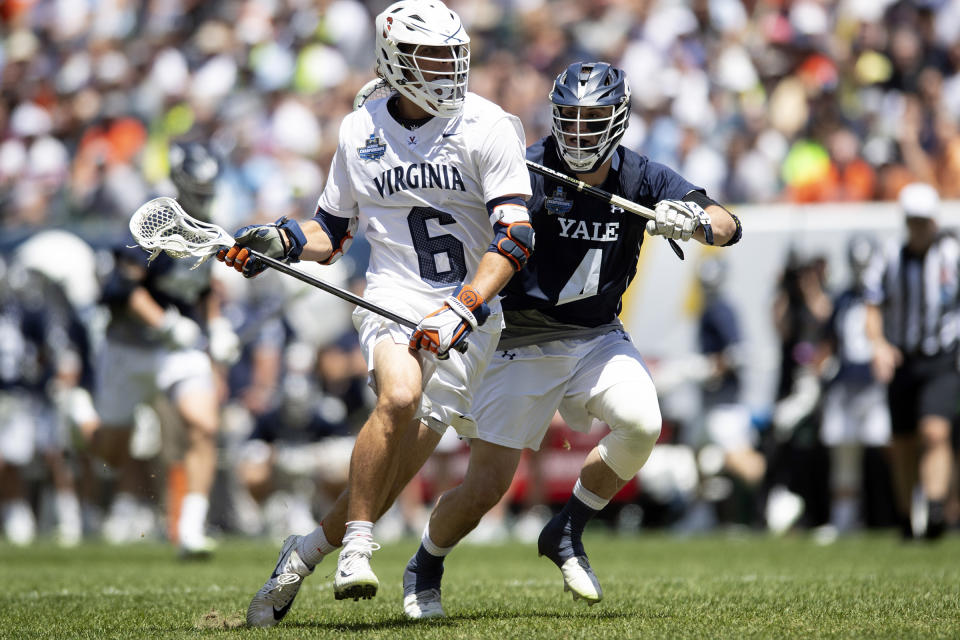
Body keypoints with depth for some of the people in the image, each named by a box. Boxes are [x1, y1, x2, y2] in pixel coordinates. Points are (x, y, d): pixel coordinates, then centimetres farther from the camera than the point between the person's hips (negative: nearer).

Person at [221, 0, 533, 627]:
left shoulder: (487, 128, -6)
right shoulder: (361, 132, 5)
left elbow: (515, 239, -12)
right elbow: (332, 231, 17)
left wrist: (461, 311, -24)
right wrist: (283, 240, -5)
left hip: (473, 304, -1)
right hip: (393, 293, 1)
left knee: (407, 451, -8)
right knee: (400, 395, -31)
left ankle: (307, 550, 11)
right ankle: (357, 546, -20)